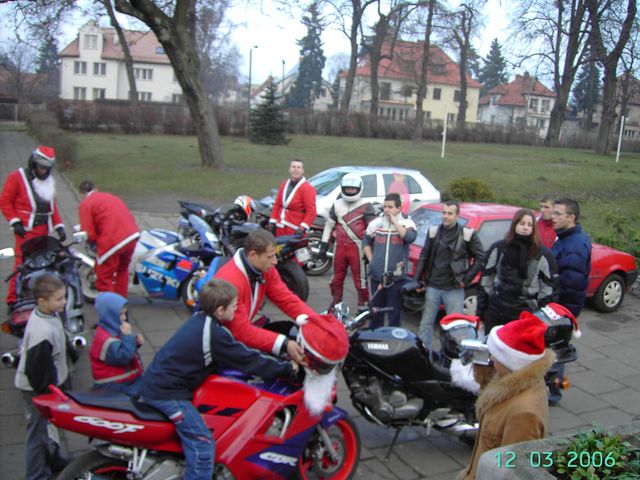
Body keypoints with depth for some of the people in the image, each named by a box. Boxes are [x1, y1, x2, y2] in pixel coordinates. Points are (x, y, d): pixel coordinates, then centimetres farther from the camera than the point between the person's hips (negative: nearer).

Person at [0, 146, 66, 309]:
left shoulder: (49, 180, 19)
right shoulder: (17, 177, 0)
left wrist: (58, 226, 12)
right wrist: (14, 222, -10)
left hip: (44, 231, 6)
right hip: (26, 230, -6)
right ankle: (13, 301, -6)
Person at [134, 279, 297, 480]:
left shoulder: (200, 319, 7)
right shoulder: (214, 334, -20)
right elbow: (247, 360, -15)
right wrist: (287, 367, -6)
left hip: (156, 382, 10)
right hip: (166, 393, -10)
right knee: (203, 444, -13)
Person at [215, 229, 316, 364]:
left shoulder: (265, 270, -8)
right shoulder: (229, 281, -32)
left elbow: (287, 299, -8)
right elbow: (242, 331, -32)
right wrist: (284, 345, -38)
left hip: (244, 327, 8)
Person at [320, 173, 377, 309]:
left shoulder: (365, 206, -5)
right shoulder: (337, 205, 9)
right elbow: (329, 225, 14)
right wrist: (324, 244, 9)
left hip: (357, 247, -4)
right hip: (340, 246, 5)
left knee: (360, 279, 0)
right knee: (337, 277, 15)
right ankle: (335, 304, 29)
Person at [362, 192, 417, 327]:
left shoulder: (407, 223, -3)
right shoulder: (376, 223, 6)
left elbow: (409, 237, -24)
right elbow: (366, 241, 17)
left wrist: (394, 222, -17)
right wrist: (371, 259, 6)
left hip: (396, 276, -3)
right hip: (377, 275, 3)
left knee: (395, 310, 5)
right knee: (375, 308, 16)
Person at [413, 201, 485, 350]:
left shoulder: (468, 234, -4)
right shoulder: (433, 231, 6)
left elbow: (480, 258, -1)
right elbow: (424, 256, 10)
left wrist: (466, 279, -5)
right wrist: (418, 279, 5)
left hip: (454, 289, -3)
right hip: (432, 287, 3)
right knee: (426, 323, 9)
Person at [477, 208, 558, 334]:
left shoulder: (543, 254, -2)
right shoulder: (498, 248, 3)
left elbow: (549, 287, 1)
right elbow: (486, 281, 7)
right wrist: (481, 311, 6)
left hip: (526, 314, -2)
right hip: (495, 312, 2)